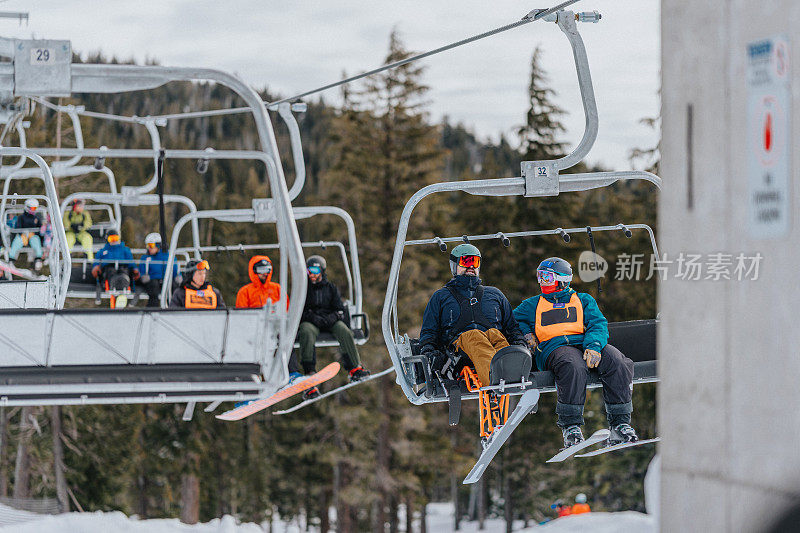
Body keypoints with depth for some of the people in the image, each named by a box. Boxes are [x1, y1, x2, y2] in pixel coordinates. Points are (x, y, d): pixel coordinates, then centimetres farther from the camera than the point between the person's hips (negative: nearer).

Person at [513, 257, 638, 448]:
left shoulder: (583, 300, 24)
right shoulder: (533, 305, 29)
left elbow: (598, 325, 9)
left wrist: (594, 346, -13)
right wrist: (526, 335, 4)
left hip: (584, 343, 2)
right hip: (554, 348, -1)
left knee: (618, 363, -31)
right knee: (573, 367, -40)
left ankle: (619, 424, -29)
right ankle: (571, 426, -38)